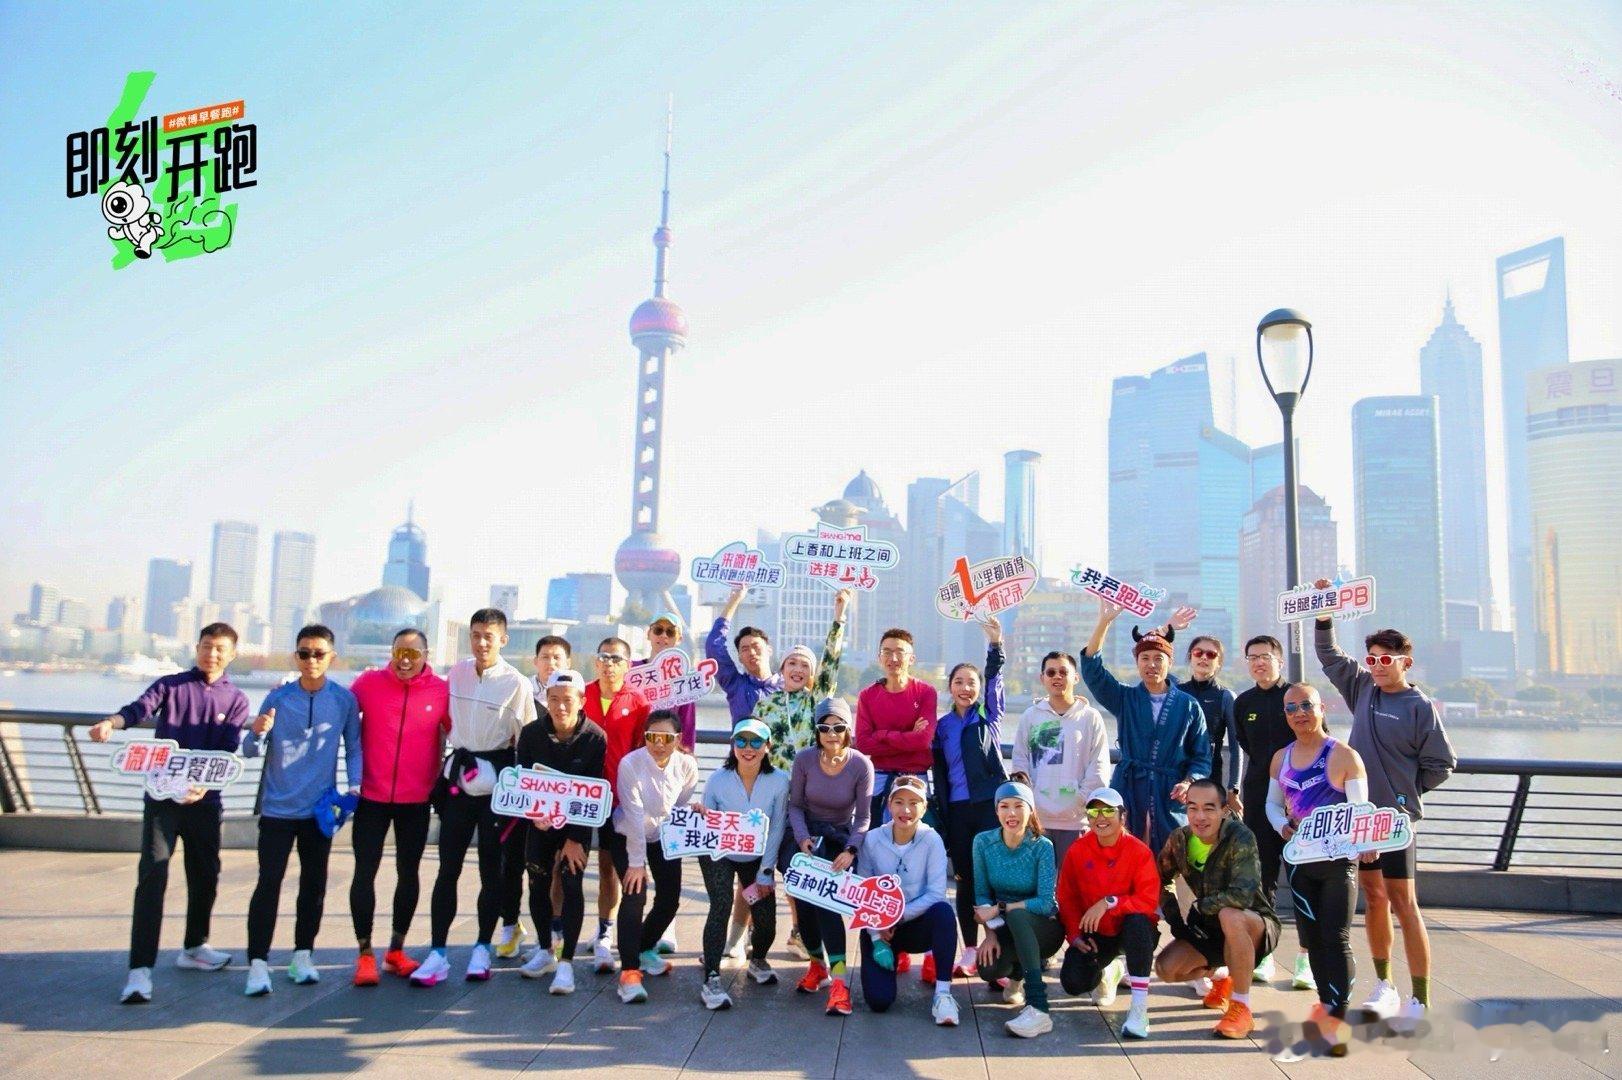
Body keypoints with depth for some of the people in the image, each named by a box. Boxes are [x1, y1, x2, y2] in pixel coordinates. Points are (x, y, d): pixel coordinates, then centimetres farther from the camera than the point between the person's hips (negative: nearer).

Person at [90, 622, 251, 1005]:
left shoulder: (235, 700, 6)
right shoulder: (171, 685, 5)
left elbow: (228, 751, -6)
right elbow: (140, 708, -15)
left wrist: (204, 783, -24)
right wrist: (112, 723, -37)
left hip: (204, 800, 2)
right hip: (161, 795, -2)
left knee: (206, 876, 12)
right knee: (152, 876, -11)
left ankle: (194, 948, 33)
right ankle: (140, 969, -11)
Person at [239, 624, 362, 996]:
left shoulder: (344, 699, -2)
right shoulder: (278, 697, -4)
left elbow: (353, 746, 5)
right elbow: (251, 751, -1)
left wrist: (354, 784, -8)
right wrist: (257, 732, -23)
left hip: (320, 808, 1)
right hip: (278, 808, -1)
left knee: (314, 883, 10)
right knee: (269, 883, -4)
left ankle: (302, 955, 22)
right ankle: (258, 964, 2)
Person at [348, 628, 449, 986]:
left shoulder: (442, 691, -6)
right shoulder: (368, 683, -5)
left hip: (417, 799, 1)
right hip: (371, 796, 0)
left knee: (408, 872, 11)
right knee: (365, 871, 2)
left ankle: (397, 950, 26)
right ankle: (365, 954, 14)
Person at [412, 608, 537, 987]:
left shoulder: (517, 683, -7)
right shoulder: (456, 672, 5)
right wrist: (450, 765, 14)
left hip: (496, 780, -3)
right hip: (458, 774, 3)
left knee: (491, 868, 7)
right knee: (448, 867, 2)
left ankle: (482, 948, 20)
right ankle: (437, 953, 7)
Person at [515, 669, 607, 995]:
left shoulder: (596, 738, -18)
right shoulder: (531, 733, -10)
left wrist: (575, 838, -16)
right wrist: (534, 814, -20)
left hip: (578, 823, -3)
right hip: (540, 821, 3)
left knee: (571, 883, -11)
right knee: (537, 883, 5)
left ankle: (566, 962, -6)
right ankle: (545, 951, 24)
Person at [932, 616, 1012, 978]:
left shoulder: (989, 715, 5)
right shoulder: (941, 726, 11)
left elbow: (995, 678, -11)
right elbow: (939, 775, 12)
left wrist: (995, 644, -25)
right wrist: (942, 818, 7)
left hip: (990, 802, -3)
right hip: (957, 809, 3)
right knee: (966, 878, 7)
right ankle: (970, 951, 15)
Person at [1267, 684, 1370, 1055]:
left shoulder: (1344, 756, -9)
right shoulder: (1281, 758, 6)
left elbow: (1360, 810, -11)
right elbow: (1273, 804, 15)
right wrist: (1283, 827, -5)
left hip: (1338, 860, -5)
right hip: (1299, 859, 5)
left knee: (1337, 938, -6)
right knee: (1311, 936, 12)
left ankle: (1337, 1018, -4)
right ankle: (1327, 1002, 28)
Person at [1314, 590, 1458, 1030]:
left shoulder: (1420, 706, -8)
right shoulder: (1363, 689, 8)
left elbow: (1442, 764, -3)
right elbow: (1330, 656, 19)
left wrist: (1405, 792, 1)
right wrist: (1324, 615, 11)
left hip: (1396, 817, -6)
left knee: (1403, 904, -3)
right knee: (1372, 898, 12)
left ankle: (1420, 1001, 4)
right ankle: (1384, 986, 24)